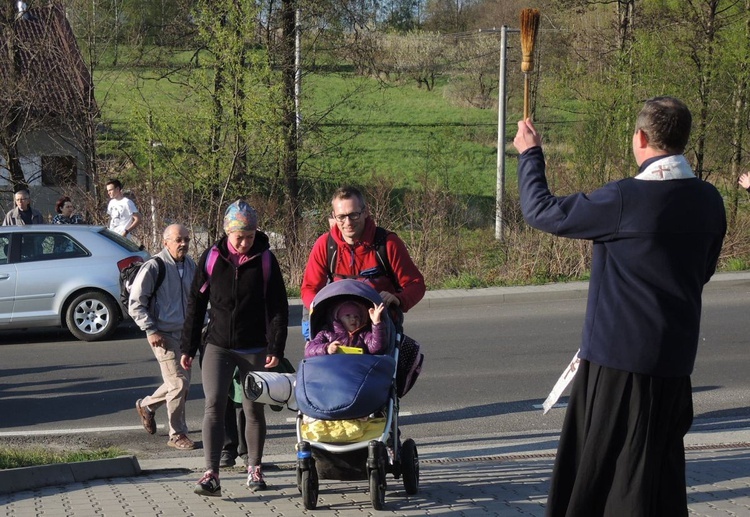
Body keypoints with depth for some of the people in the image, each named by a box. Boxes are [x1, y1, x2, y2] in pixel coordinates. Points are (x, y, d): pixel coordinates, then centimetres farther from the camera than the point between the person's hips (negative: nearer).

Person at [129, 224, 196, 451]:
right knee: (178, 383, -8)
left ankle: (146, 406, 40)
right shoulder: (153, 267, -14)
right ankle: (177, 434, 6)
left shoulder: (190, 266, 7)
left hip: (184, 332, 7)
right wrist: (151, 330, -16)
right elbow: (135, 304, -11)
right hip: (163, 334, -7)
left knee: (182, 382, 15)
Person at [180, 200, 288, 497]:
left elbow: (278, 308, -1)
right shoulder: (211, 258, 0)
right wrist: (188, 348, 4)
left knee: (254, 409, 9)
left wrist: (276, 348, -10)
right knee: (214, 405, -12)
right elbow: (196, 304, 6)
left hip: (255, 349, 0)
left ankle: (254, 468, 26)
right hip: (217, 346, 0)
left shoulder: (265, 260, -2)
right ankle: (211, 474, -15)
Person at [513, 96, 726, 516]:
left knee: (597, 472, 4)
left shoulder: (625, 199, -19)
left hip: (619, 357, -6)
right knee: (663, 473, 17)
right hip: (677, 356, 7)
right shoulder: (709, 200, 1)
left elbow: (541, 211, -10)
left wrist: (530, 153, 6)